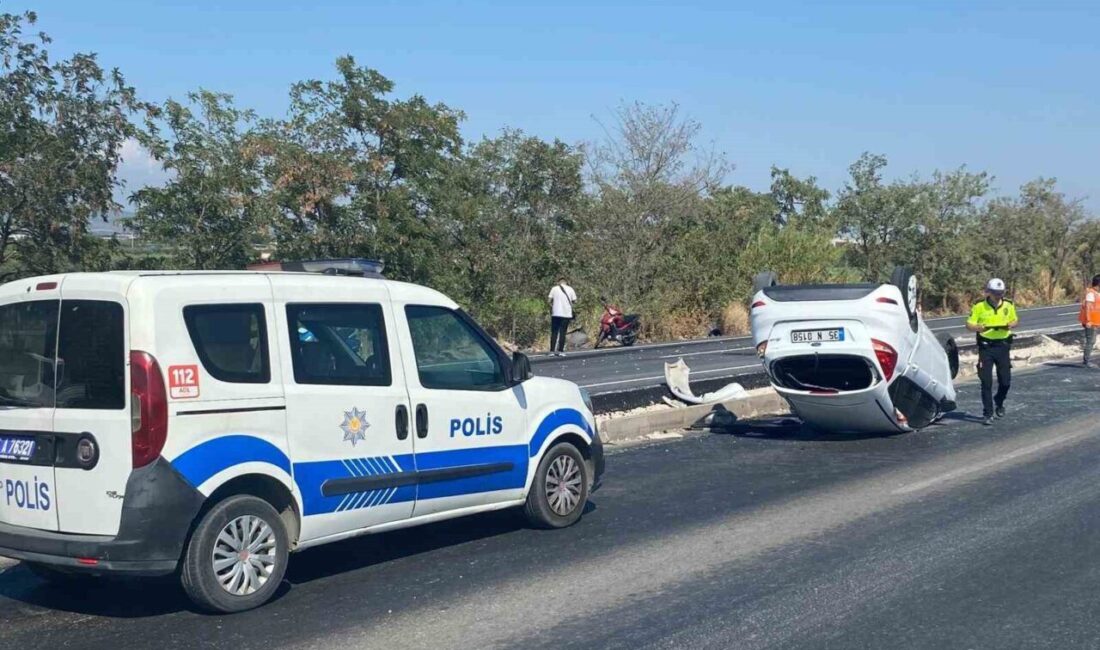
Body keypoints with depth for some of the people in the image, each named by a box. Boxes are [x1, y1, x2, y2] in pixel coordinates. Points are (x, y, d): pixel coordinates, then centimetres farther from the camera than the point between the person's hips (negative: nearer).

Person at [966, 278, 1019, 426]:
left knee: (1005, 381, 6)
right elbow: (969, 325, -3)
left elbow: (1015, 320, 17)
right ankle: (987, 413, 2)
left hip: (1003, 346, 3)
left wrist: (1011, 325, -7)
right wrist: (979, 327, -25)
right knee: (986, 382, -4)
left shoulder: (1008, 306, 4)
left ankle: (999, 402, 36)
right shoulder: (979, 307, -5)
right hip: (986, 346, -3)